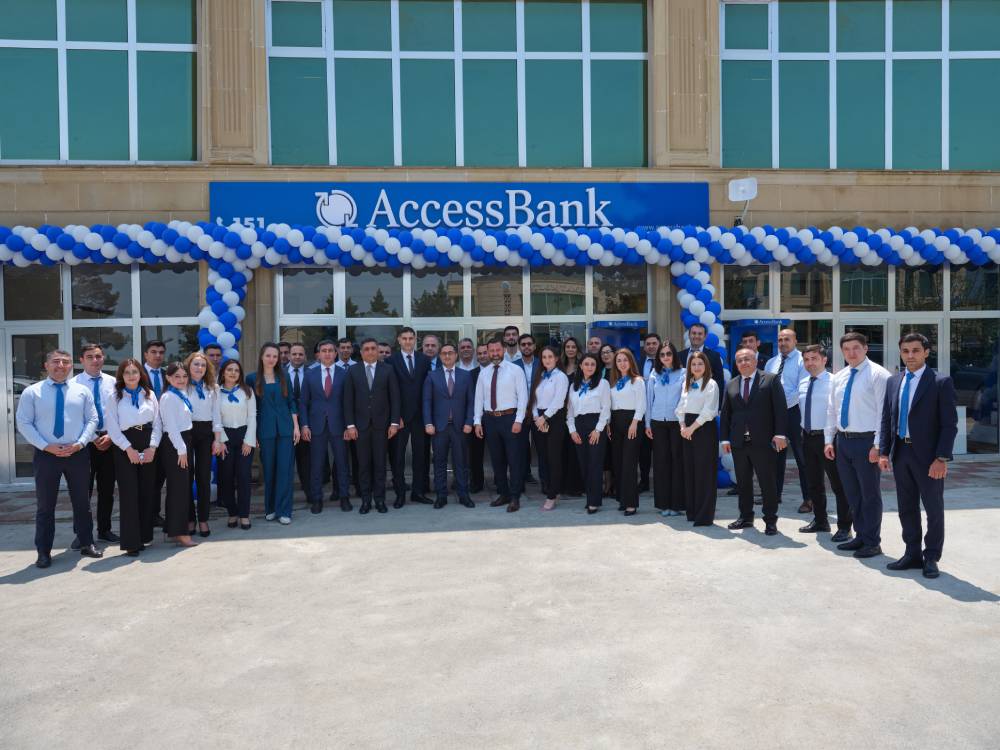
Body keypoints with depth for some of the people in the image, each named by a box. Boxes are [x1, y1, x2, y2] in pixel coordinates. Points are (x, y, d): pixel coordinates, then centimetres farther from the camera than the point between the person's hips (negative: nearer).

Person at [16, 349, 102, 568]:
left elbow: (92, 419, 4)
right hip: (46, 455, -2)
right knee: (45, 505, 6)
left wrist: (80, 443, -11)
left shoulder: (82, 391, 5)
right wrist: (46, 446, -14)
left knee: (82, 502, 11)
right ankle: (44, 552, 17)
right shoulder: (31, 392, -1)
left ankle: (86, 544, 25)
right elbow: (24, 424, -4)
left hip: (78, 453, 2)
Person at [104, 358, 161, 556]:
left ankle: (144, 536, 16)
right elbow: (112, 427, -4)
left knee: (146, 492, 6)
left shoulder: (149, 395, 9)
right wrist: (129, 449, -12)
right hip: (125, 448, -3)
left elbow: (157, 423, 7)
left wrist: (152, 447, -5)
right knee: (129, 493, -4)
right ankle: (131, 542, 2)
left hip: (148, 448, 3)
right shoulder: (114, 397, 1)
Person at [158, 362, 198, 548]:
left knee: (183, 485, 12)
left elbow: (184, 422, 12)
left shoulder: (182, 395, 13)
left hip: (184, 442, 9)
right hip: (174, 444, -9)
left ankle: (173, 529, 22)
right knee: (179, 486, -5)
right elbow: (171, 426, -17)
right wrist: (181, 449, -17)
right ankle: (180, 532, 1)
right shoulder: (168, 397, -12)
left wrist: (185, 447, 8)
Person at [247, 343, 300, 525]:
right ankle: (270, 508, 19)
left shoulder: (283, 377, 6)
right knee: (268, 469, 6)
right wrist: (253, 432, -1)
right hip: (265, 429, -1)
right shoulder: (252, 378, 2)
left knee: (285, 469, -2)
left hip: (285, 428, 1)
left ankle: (283, 510, 3)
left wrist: (296, 426, 1)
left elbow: (291, 402, 7)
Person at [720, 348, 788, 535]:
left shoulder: (771, 380, 1)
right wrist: (725, 438, 7)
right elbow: (725, 413, 13)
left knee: (768, 483, 1)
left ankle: (770, 521, 12)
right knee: (743, 483, 11)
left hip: (763, 442, -4)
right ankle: (746, 517, 24)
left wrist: (780, 434, -13)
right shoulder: (731, 385, 13)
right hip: (739, 443, 4)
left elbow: (780, 408, -5)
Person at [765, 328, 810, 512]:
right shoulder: (771, 363, 14)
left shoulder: (801, 361, -5)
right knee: (776, 455, 14)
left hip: (794, 412, -6)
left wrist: (784, 402, -18)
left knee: (802, 456, 0)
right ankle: (775, 493, 26)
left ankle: (808, 498, 5)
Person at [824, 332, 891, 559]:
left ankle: (872, 542, 14)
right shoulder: (838, 378, 12)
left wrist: (877, 445, -17)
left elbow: (883, 412, -13)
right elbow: (831, 411, 16)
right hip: (842, 441, 7)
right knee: (852, 493, 15)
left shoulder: (878, 375, -9)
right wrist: (829, 440, 9)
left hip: (866, 441, -7)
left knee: (870, 494, 3)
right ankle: (860, 536, 28)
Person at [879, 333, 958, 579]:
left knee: (934, 508, 7)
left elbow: (949, 424, -10)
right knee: (906, 508, 13)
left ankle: (931, 558, 20)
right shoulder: (893, 382, 8)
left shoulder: (941, 382, -7)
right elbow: (886, 419, 11)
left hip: (928, 456, -5)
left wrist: (942, 458, -15)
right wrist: (884, 452, 4)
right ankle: (912, 554, 25)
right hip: (900, 453, 5)